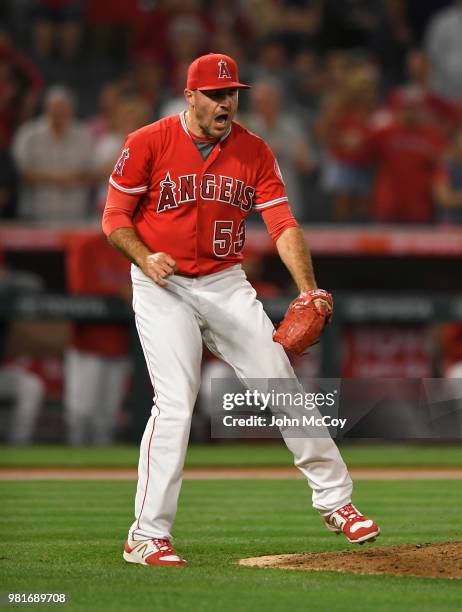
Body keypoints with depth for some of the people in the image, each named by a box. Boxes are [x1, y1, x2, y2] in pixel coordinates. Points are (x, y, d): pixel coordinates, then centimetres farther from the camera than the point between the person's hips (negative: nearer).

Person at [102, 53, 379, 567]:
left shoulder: (254, 152, -1)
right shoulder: (147, 144, -10)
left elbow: (282, 224, -7)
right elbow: (114, 218, -4)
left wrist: (307, 288, -23)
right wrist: (145, 259, -24)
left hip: (226, 284, 4)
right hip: (162, 289, -4)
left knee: (281, 385, 4)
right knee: (175, 403, -16)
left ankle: (334, 500, 19)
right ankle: (147, 537, -12)